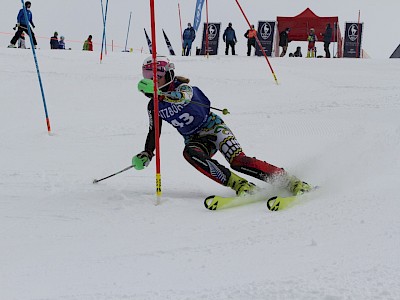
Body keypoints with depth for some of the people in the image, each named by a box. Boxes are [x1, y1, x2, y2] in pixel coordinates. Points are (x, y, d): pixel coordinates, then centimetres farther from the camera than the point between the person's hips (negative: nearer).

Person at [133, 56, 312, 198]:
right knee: (189, 153, -33)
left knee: (238, 161, -27)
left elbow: (182, 97, -38)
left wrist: (158, 93, -54)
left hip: (212, 127, -5)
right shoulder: (154, 107, 5)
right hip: (195, 140, 5)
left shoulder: (183, 87, -14)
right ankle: (240, 185, -37)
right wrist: (146, 155, -2)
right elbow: (154, 133, 15)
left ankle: (291, 182, -23)